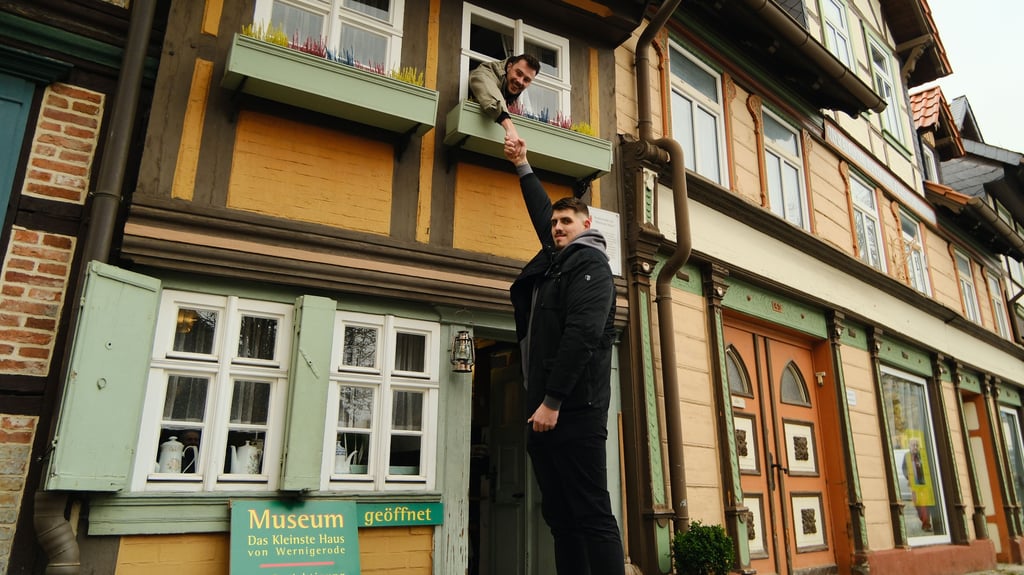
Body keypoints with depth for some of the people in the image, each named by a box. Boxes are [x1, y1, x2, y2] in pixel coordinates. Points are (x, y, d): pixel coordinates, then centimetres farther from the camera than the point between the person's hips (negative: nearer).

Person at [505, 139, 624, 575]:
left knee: (591, 515, -9)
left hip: (573, 409, -9)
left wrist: (552, 402, -21)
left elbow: (581, 334, -16)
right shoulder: (555, 260, 21)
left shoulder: (591, 264, -4)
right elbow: (542, 213, 39)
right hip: (544, 408, 9)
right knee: (560, 517, 9)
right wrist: (522, 166, 44)